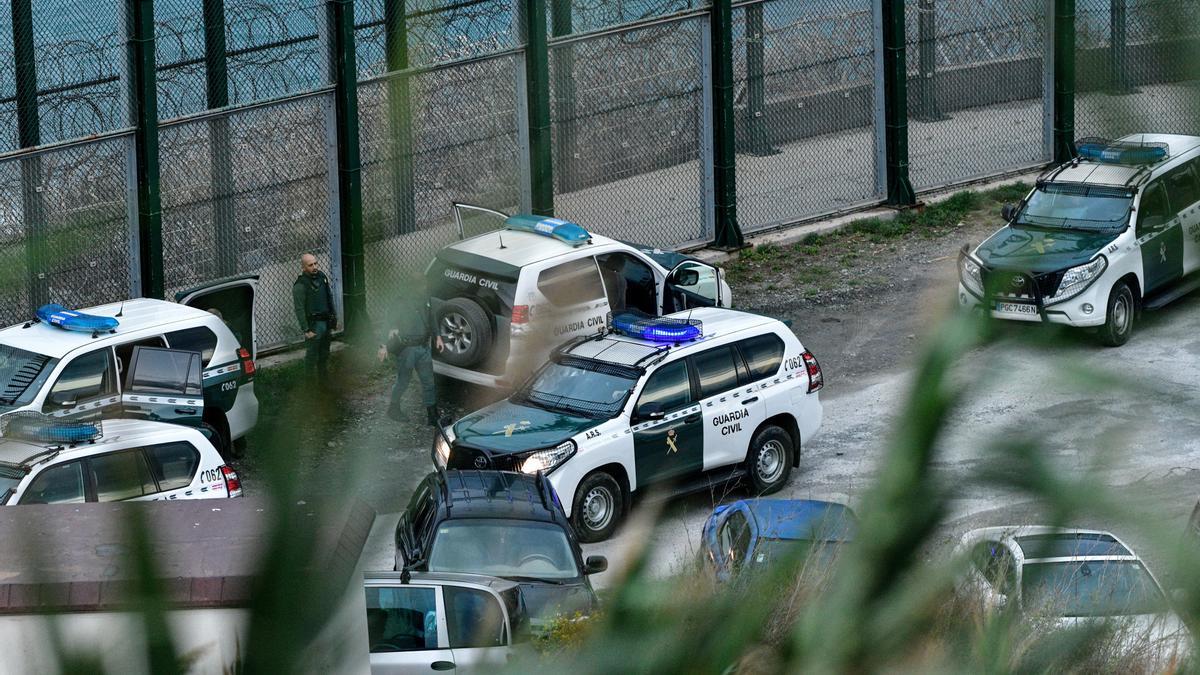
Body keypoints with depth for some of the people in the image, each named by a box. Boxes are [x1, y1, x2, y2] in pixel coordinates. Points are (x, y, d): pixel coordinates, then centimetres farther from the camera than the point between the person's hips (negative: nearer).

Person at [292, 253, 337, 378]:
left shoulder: (322, 276, 7)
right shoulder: (300, 285, -15)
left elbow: (330, 298, 17)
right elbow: (299, 309, -15)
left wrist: (334, 319, 16)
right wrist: (306, 330, -18)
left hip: (326, 322, 7)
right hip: (313, 324, -7)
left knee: (324, 354, 17)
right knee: (312, 356, -4)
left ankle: (324, 377, 30)